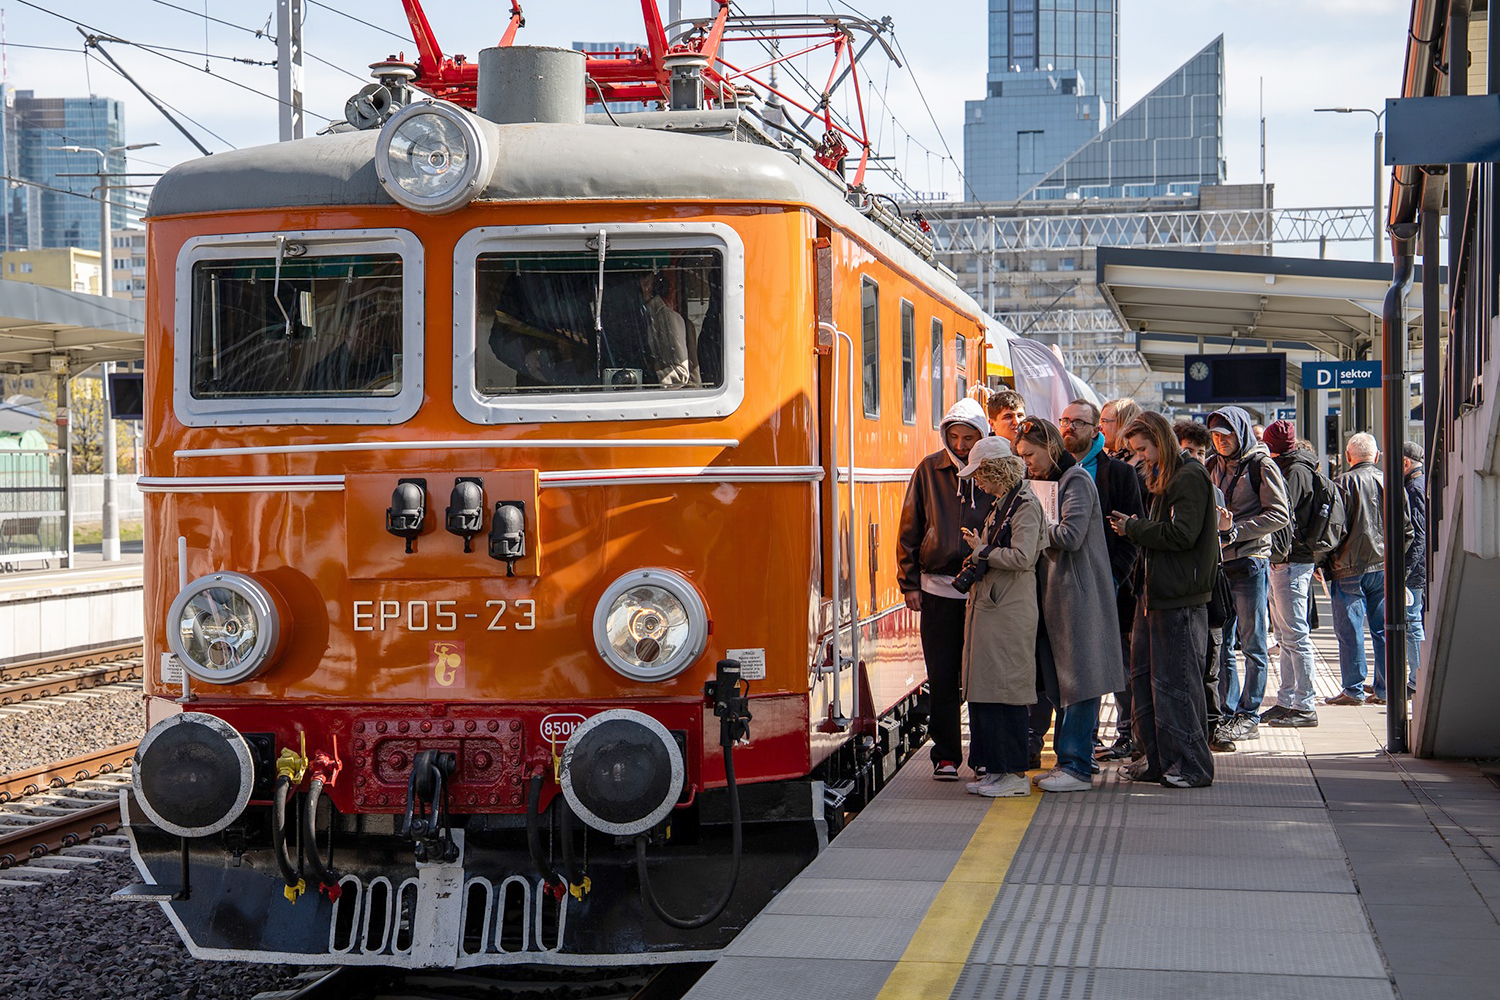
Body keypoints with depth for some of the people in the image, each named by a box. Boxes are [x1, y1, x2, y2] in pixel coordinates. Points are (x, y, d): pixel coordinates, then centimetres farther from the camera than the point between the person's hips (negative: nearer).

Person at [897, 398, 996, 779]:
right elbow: (909, 530, 7)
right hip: (938, 588, 1)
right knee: (942, 677, 3)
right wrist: (909, 583, 2)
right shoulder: (929, 470, 3)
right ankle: (946, 756, 11)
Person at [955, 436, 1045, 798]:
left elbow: (1022, 556, -19)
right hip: (988, 606, 10)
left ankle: (1015, 774, -2)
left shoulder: (1026, 504, -11)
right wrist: (979, 554, 7)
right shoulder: (1001, 504, 17)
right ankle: (996, 768, 15)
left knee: (1006, 688, -7)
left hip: (1010, 612, -10)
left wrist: (982, 552, -8)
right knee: (984, 688, 9)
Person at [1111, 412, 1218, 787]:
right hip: (1156, 594, 10)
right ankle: (1157, 759, 17)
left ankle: (1191, 765, 1)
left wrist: (1134, 528, -9)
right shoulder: (1164, 479, 19)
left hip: (1180, 600, -10)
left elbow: (1181, 534, -19)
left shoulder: (1191, 477, -11)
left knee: (1175, 681, -6)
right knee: (1143, 676, 10)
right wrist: (1135, 528, 5)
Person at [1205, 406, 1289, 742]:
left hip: (1250, 562, -6)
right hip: (1217, 563, 6)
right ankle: (1228, 712, 13)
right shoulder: (1211, 466, 15)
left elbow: (1279, 515, -9)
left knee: (1253, 644, -1)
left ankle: (1249, 716, 3)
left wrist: (1235, 530, -15)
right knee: (1219, 643, 6)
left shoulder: (1261, 465, -3)